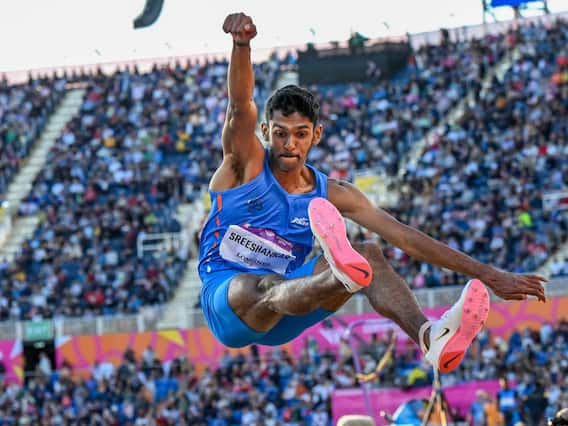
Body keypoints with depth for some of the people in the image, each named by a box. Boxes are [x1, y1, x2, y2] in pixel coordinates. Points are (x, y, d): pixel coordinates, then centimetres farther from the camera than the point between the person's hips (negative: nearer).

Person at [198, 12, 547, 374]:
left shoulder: (331, 194, 4)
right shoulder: (246, 162, -3)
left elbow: (405, 237, -1)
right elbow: (241, 103, -23)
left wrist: (489, 276, -7)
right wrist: (242, 45, -44)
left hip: (282, 320, 3)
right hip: (225, 301, -3)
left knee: (368, 254, -21)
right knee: (268, 288, -39)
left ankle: (429, 337, -50)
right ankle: (342, 275, -76)